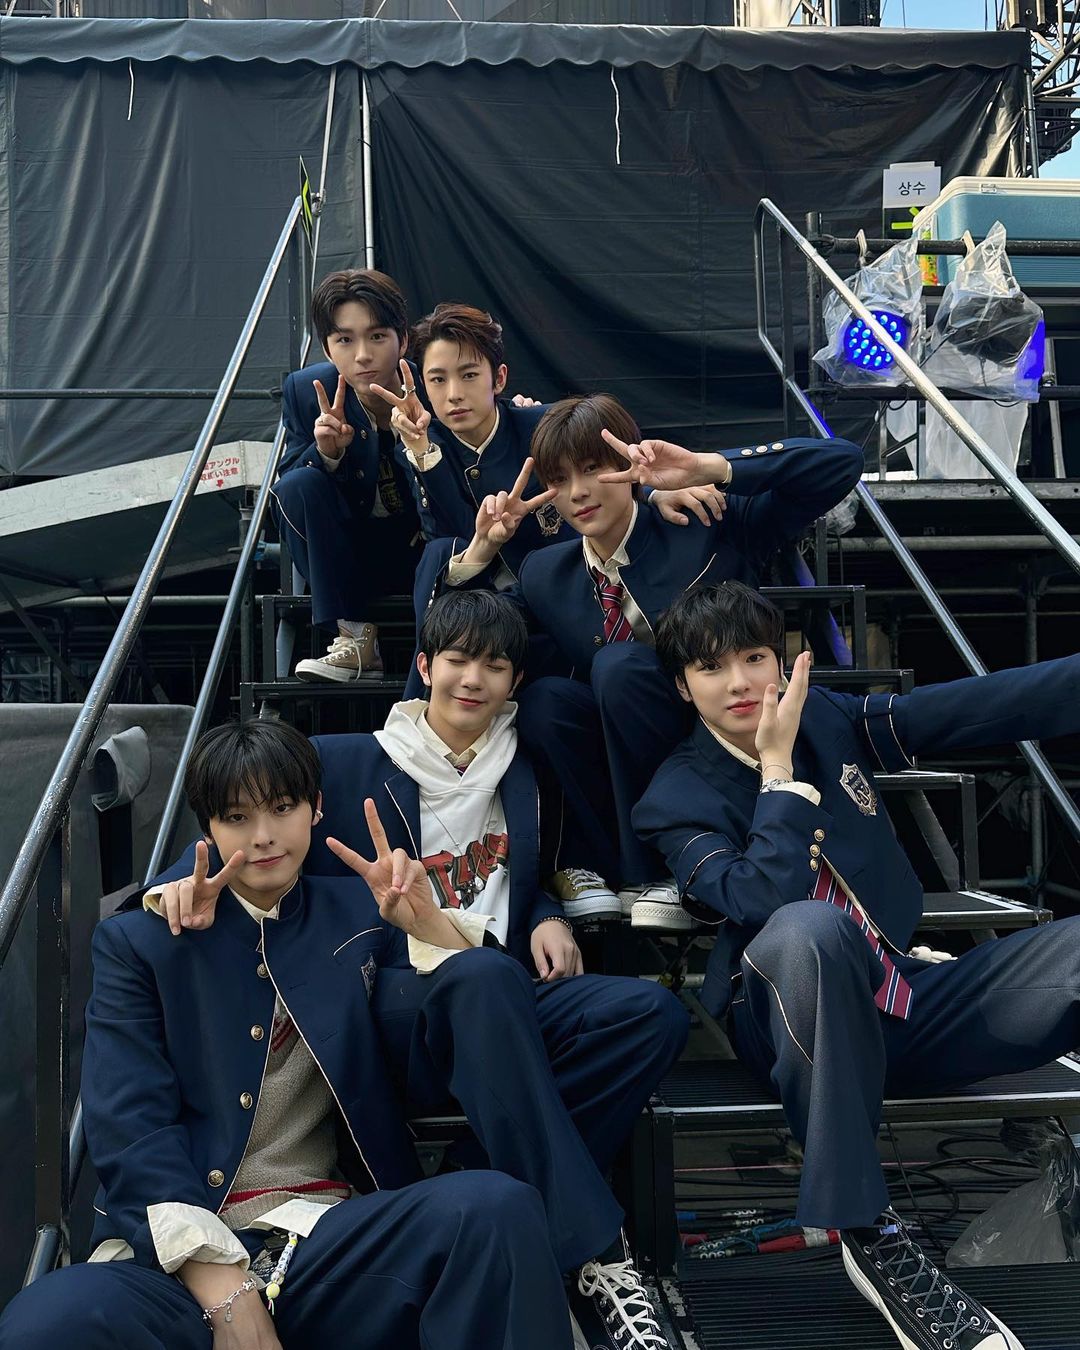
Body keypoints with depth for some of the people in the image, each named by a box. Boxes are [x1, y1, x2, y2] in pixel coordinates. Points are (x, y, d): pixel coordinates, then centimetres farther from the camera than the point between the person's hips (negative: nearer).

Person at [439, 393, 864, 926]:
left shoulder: (710, 529, -7)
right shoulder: (544, 574, 6)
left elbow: (840, 462, -13)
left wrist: (708, 468, -24)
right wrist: (483, 548, -4)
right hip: (628, 775, 3)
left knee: (620, 665, -29)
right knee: (544, 699, -25)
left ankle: (656, 878, -17)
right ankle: (588, 861, -6)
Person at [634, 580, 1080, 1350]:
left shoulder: (828, 719, 10)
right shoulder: (677, 797, -2)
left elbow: (984, 707, 1)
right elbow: (764, 903, -21)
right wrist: (780, 766, -13)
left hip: (906, 1003, 5)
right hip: (798, 1024, -4)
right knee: (806, 929, -40)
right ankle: (870, 1235, -26)